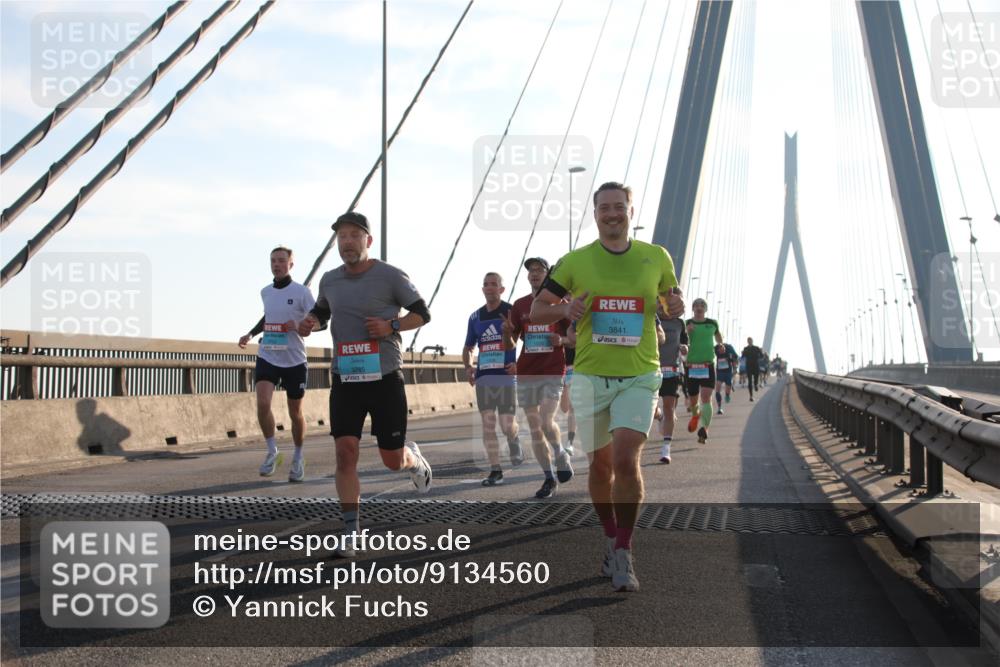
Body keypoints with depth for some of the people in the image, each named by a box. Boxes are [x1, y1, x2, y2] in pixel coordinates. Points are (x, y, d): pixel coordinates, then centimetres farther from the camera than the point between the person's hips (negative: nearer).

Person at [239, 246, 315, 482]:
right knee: (262, 404, -19)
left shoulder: (301, 292, -7)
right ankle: (272, 451, 0)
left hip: (294, 361, -3)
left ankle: (298, 458, 28)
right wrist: (251, 334, 15)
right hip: (267, 358, 3)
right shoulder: (266, 292, 9)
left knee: (295, 414, 7)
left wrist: (300, 326, -22)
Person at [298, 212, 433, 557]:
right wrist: (309, 322, 1)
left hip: (385, 378, -3)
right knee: (345, 453, -8)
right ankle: (350, 533, 1)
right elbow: (321, 311, 25)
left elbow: (422, 314, 0)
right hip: (345, 379, 3)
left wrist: (391, 326, -17)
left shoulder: (391, 276, -7)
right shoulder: (330, 280, 7)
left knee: (393, 460, 4)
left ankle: (414, 458, 43)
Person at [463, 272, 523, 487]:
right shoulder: (476, 317, 14)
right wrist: (468, 367, 6)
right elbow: (468, 348, 24)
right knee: (488, 425, -1)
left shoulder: (512, 312, -1)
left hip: (506, 376, -4)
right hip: (483, 378, 4)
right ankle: (495, 471, 4)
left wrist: (520, 364, -13)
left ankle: (515, 444, 29)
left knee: (507, 425, -7)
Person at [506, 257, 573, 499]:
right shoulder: (520, 305, 10)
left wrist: (561, 340, -14)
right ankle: (549, 478, 13)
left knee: (546, 422, -18)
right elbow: (510, 345, 10)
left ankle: (561, 455, 10)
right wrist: (507, 333, -12)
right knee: (534, 429, 4)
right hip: (526, 373, 4)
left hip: (553, 372, -3)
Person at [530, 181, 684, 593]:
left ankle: (624, 555, -6)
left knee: (626, 459, -16)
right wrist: (565, 310, -15)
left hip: (639, 377, -1)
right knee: (601, 465, 9)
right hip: (590, 376, 1)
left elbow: (671, 297, 19)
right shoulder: (574, 262, 2)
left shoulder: (656, 258, 4)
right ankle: (611, 541, 30)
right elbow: (536, 311, 6)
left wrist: (676, 308, -6)